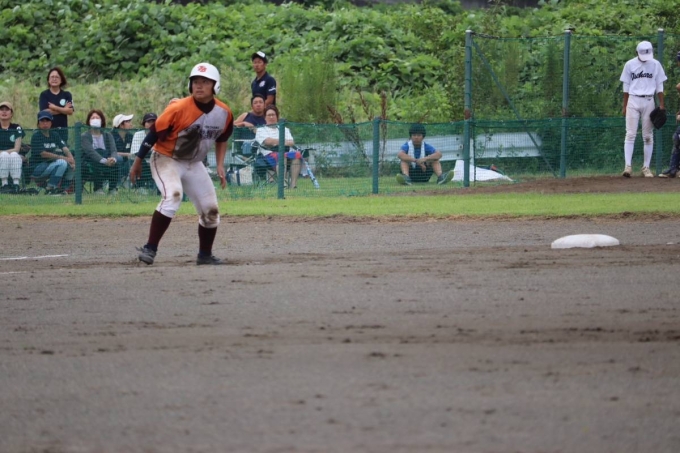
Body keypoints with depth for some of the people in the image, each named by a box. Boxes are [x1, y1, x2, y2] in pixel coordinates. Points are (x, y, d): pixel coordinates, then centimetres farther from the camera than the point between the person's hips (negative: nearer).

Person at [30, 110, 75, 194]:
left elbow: (64, 148, -2)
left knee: (71, 164, -7)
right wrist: (63, 158, -23)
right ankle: (50, 188, -21)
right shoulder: (36, 136, -9)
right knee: (62, 162, -27)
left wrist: (71, 158, -23)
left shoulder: (55, 135, 10)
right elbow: (43, 154, -19)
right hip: (37, 169, -7)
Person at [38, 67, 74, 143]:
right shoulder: (44, 95, 2)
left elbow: (70, 111, -5)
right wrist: (63, 109, -6)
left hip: (62, 129, 2)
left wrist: (55, 108, -12)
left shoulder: (67, 95, 7)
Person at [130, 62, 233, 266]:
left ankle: (205, 255, 25)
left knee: (211, 209, 5)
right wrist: (137, 162, -13)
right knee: (173, 195, -31)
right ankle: (150, 249, -31)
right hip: (166, 159, -6)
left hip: (194, 164, 6)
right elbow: (154, 133, -16)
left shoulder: (224, 113, -8)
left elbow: (221, 139, 11)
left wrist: (220, 166, 2)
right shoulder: (178, 109, -25)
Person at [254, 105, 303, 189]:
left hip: (285, 153, 4)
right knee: (281, 156, -38)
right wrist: (285, 141, 3)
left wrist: (276, 142, -5)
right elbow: (268, 141, -2)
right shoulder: (261, 130, 20)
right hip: (270, 155, -4)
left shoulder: (284, 129, 30)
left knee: (297, 154, -30)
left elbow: (291, 142, 12)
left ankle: (293, 185, -41)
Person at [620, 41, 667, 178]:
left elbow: (659, 86, 7)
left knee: (648, 136, 2)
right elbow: (626, 87, 6)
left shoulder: (655, 65, 4)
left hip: (649, 101, 1)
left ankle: (646, 168, 7)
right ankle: (628, 166, -14)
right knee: (630, 134, -9)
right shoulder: (630, 65, 2)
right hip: (633, 101, -1)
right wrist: (624, 106, 3)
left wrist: (661, 104, -1)